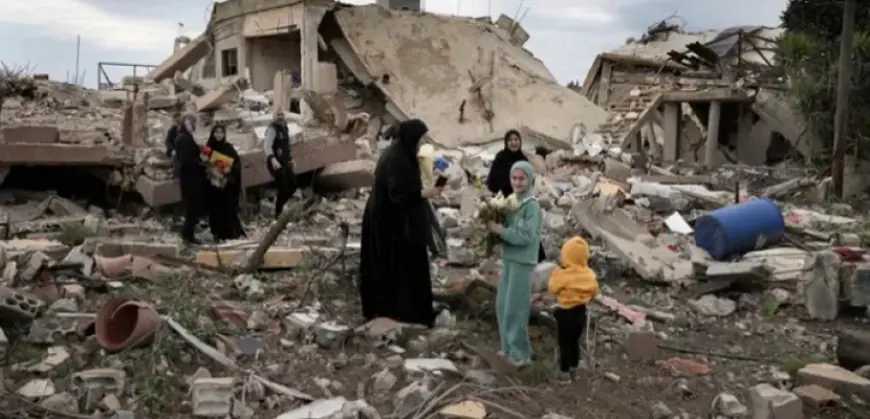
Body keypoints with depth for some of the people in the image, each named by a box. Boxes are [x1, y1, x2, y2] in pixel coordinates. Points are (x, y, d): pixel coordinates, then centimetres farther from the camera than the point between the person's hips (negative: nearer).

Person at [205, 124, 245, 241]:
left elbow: (237, 163, -2)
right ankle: (218, 233, 11)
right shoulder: (208, 148, 3)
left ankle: (231, 232, 4)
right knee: (216, 208, 3)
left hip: (227, 183, -1)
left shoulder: (229, 148, 1)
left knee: (229, 207, -3)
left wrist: (231, 169, -18)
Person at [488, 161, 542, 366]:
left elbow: (526, 236, -21)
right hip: (508, 259, 7)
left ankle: (520, 352, 11)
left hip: (523, 262, -7)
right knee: (502, 305, 14)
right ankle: (509, 346, 28)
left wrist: (501, 230, -20)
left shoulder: (532, 205, -14)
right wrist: (495, 227, -7)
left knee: (516, 307, -1)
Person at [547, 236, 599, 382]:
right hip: (581, 312, 6)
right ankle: (574, 367, 31)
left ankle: (564, 372, 6)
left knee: (564, 344, 3)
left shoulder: (563, 275, -22)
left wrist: (555, 273, 0)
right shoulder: (590, 275, -5)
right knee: (574, 341, 21)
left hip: (566, 313, -6)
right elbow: (594, 292, 6)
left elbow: (552, 288, -11)